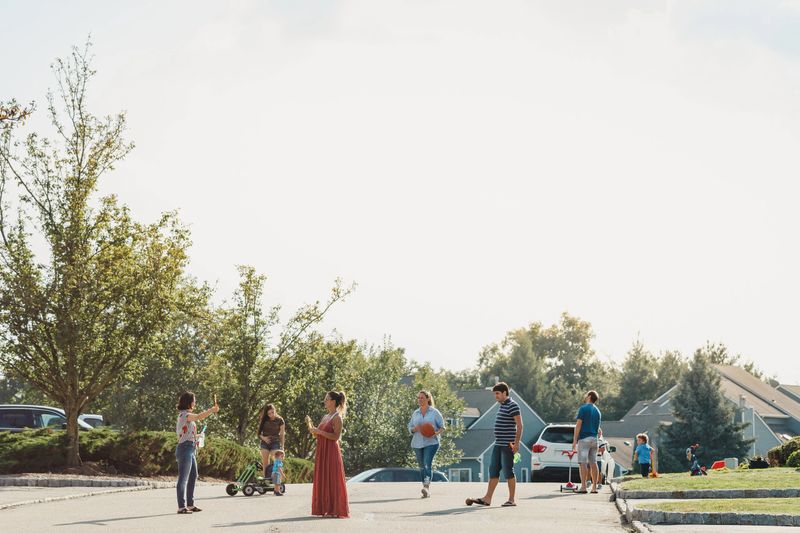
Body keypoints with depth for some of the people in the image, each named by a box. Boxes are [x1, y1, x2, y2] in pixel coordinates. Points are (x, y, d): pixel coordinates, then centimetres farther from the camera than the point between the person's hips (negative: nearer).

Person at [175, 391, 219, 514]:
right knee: (183, 478, -8)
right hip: (185, 448, -10)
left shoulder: (187, 415, 17)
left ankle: (190, 504, 22)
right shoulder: (184, 415, -14)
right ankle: (181, 507, -6)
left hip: (190, 450, 10)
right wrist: (212, 409, -27)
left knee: (193, 476, 15)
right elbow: (199, 416, -30)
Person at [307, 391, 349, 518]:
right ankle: (325, 509, 13)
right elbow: (316, 434, 19)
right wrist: (310, 424, 5)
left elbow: (336, 436, -18)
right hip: (322, 451, 9)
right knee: (322, 480, 8)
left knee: (332, 480, -6)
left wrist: (320, 432, -18)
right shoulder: (325, 417, 16)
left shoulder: (337, 417, -9)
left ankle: (335, 510, -3)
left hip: (331, 452, -9)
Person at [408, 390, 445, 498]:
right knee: (422, 466, 7)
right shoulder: (415, 413, 13)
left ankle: (427, 487, -30)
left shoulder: (434, 412, 1)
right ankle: (427, 492, 15)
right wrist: (415, 429, -9)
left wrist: (437, 433, -18)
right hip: (417, 443, 5)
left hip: (431, 443, -5)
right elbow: (410, 427, 14)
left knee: (428, 464, -21)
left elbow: (442, 426, 3)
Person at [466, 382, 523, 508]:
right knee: (493, 470, 8)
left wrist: (516, 443, -22)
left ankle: (511, 500, 2)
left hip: (508, 445, -9)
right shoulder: (502, 406, 17)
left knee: (508, 471, -4)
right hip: (498, 445, 9)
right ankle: (487, 498, 10)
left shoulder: (512, 406, -11)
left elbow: (519, 425, -16)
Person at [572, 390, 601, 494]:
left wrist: (574, 440, -12)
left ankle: (583, 486, -13)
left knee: (583, 462, -8)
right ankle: (594, 487, 5)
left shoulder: (583, 408, -6)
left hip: (584, 438, -7)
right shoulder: (597, 411, 16)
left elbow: (578, 425, -11)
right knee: (593, 463, 7)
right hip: (594, 439, 7)